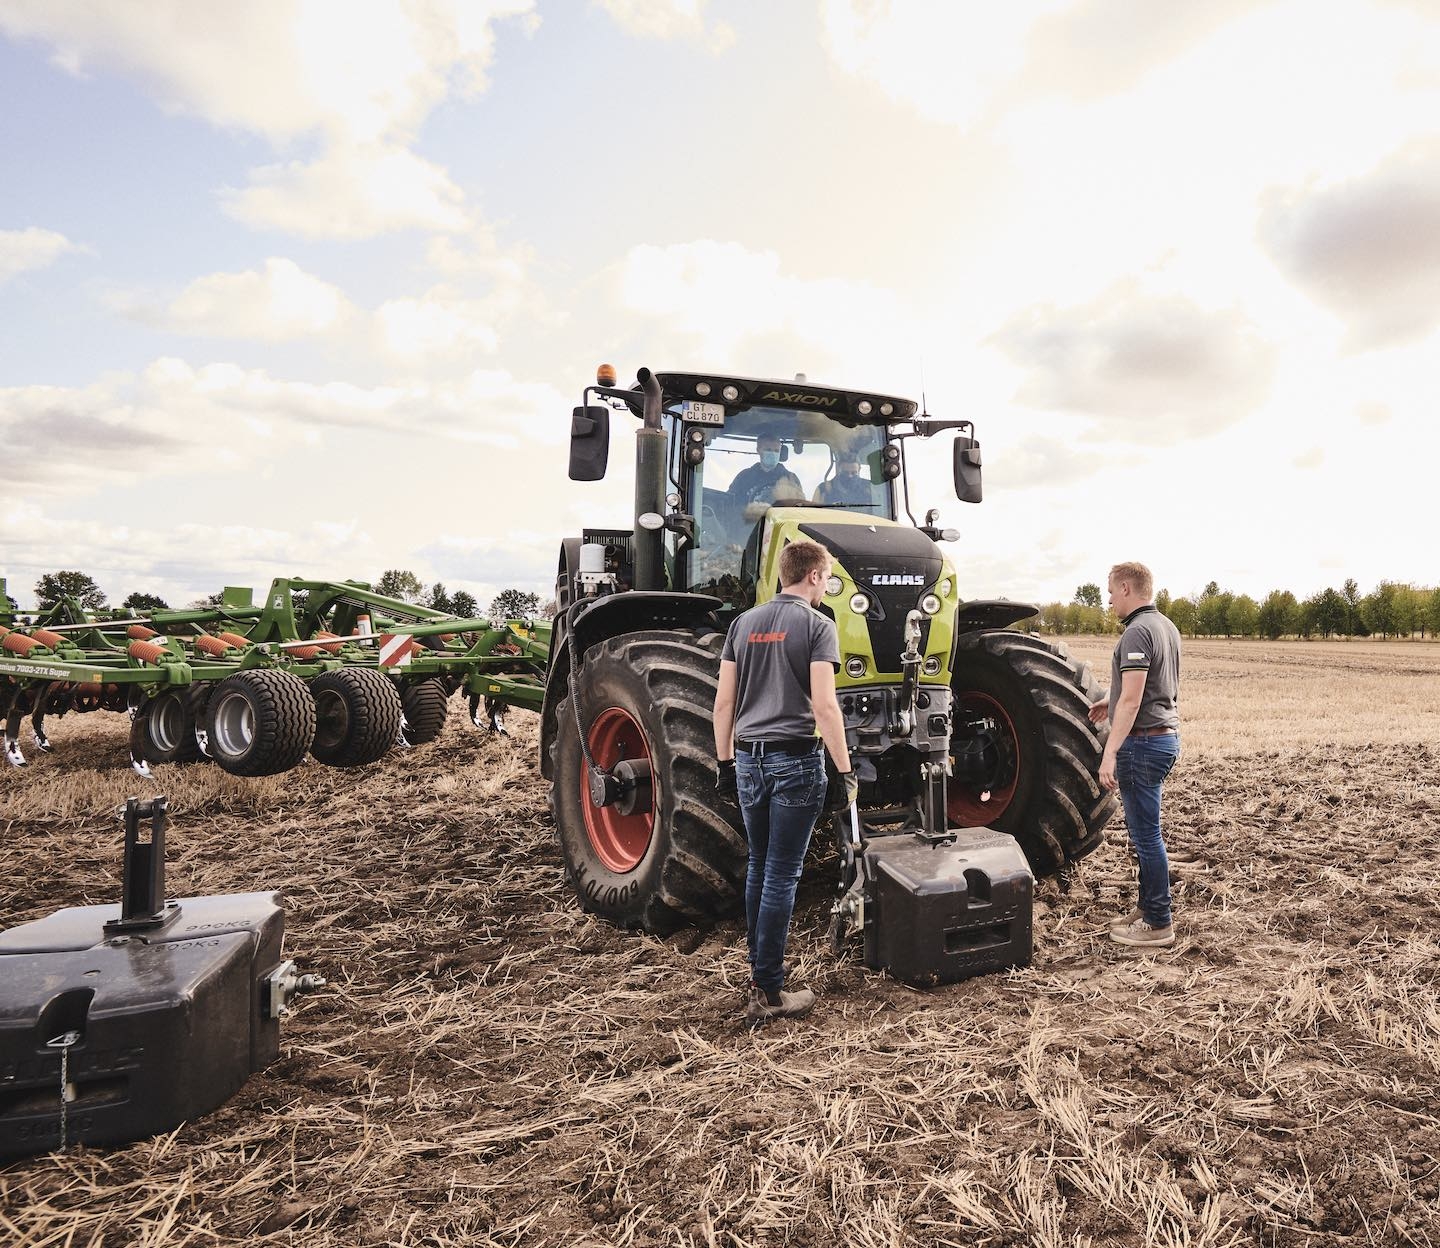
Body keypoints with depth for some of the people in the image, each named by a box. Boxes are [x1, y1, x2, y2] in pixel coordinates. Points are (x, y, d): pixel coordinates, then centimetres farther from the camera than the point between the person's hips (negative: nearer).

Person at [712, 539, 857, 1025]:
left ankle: (758, 971, 28)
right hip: (795, 760, -5)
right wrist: (845, 769, -10)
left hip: (748, 759, 6)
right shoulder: (817, 625, -7)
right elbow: (824, 705, -15)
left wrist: (725, 762, 16)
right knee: (781, 876, 0)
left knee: (759, 866, 18)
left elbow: (723, 702, 9)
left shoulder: (744, 623, 10)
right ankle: (768, 993, 6)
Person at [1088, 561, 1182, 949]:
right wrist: (1111, 700, 34)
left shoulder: (1137, 632, -18)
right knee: (1144, 830, 19)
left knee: (1146, 833, -2)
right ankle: (1148, 906, 29)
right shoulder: (1166, 627, 13)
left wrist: (1110, 753, -25)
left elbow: (1131, 700, -24)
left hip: (1142, 742, -10)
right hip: (1166, 737, 10)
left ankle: (1158, 923, 7)